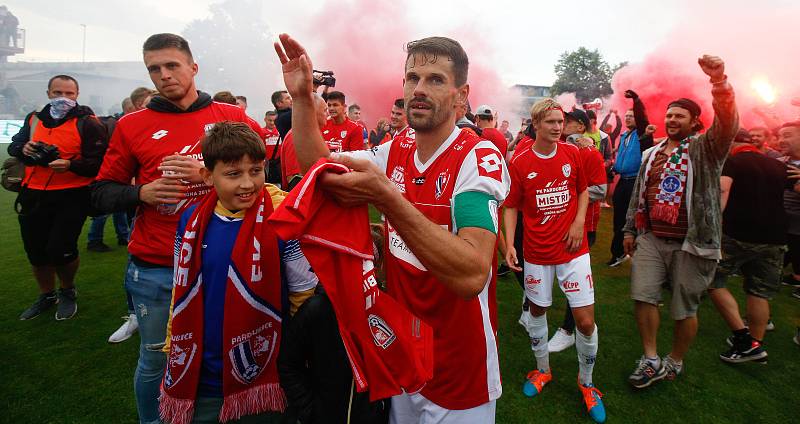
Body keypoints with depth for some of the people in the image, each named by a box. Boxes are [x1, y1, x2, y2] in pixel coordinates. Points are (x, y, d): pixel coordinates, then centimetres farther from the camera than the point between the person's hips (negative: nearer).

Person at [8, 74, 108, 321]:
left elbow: (99, 162, -13)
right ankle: (47, 296, 36)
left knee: (60, 249, -10)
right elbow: (13, 146, 23)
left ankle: (67, 292, 20)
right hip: (34, 196, 6)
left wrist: (71, 165, -28)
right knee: (35, 251, 13)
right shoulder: (34, 119, 13)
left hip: (71, 196, -6)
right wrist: (23, 149, 1)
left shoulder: (87, 122, -5)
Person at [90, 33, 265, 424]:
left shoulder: (231, 117, 1)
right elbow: (101, 194, 7)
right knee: (155, 361, 15)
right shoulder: (132, 126, 3)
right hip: (155, 270, 1)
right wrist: (142, 193, -13)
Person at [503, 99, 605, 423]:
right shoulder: (519, 163, -7)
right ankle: (543, 370, 41)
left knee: (585, 320, -1)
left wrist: (579, 221, -5)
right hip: (536, 252, 0)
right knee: (537, 311, 16)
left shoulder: (572, 153, -1)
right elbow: (511, 207, -2)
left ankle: (586, 383, 25)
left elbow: (583, 190, 12)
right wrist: (509, 244, -15)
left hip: (573, 249, 1)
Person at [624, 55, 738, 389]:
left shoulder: (705, 148, -1)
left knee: (685, 309, 6)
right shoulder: (651, 153, 14)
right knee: (643, 296, 0)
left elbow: (728, 123, -22)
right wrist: (630, 229, 17)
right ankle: (652, 361, 17)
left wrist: (719, 82, -36)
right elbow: (638, 194, 18)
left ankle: (674, 362, 28)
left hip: (690, 243, -4)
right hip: (651, 239, 5)